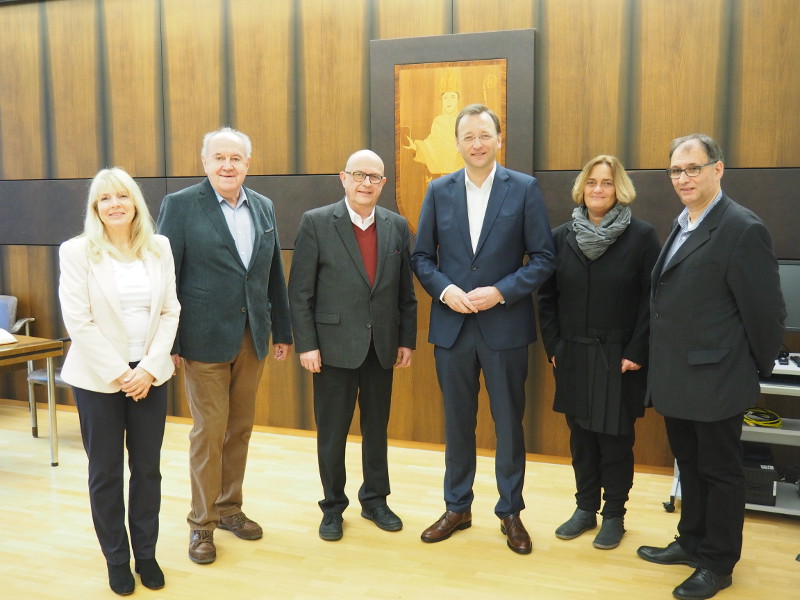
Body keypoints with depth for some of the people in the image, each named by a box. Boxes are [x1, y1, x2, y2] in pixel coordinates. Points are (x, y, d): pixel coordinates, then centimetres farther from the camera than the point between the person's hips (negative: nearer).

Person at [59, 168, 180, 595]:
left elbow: (170, 312, 1)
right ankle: (116, 560, 26)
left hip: (149, 374, 3)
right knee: (105, 472, 9)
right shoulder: (77, 252, -6)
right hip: (98, 376, -2)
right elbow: (78, 321, -10)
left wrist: (149, 367, -8)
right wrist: (117, 372, -13)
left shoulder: (158, 248, 2)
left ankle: (146, 553, 27)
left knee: (147, 468, 10)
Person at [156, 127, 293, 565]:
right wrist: (168, 342, -9)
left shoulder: (263, 207, 8)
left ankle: (230, 507, 30)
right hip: (206, 337, -4)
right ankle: (202, 523, 18)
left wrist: (282, 331, 11)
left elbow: (274, 274, 11)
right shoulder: (180, 205, -5)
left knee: (240, 428, 13)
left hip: (253, 336, 5)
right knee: (209, 431, 2)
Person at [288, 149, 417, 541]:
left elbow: (406, 291, 8)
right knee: (332, 432, 8)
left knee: (377, 428, 15)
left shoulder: (397, 226, 5)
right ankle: (333, 506, 27)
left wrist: (407, 340, 5)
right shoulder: (316, 222, -5)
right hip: (335, 345, -3)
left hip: (381, 347, 3)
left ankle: (375, 500, 33)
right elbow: (300, 292, -7)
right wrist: (306, 345, -11)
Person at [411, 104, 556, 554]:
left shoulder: (525, 188, -3)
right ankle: (458, 507, 31)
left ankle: (511, 512, 27)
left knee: (509, 423, 9)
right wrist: (445, 290, -11)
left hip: (505, 326, -2)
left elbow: (544, 258, -4)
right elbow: (422, 257, 6)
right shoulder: (439, 191, 4)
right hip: (452, 326, 2)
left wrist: (501, 292, -16)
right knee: (457, 422, 14)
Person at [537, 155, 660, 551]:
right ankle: (585, 508, 28)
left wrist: (636, 353, -11)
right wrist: (553, 347, 0)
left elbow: (652, 300, -7)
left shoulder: (641, 236, -5)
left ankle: (614, 515, 24)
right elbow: (547, 298, 6)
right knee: (580, 434, 12)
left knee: (615, 437, 6)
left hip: (618, 359, -3)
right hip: (573, 356, 3)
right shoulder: (560, 237, 3)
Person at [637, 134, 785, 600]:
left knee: (719, 471, 8)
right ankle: (692, 542, 37)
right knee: (690, 466, 20)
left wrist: (760, 368, -3)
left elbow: (765, 310, -13)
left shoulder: (743, 229, -16)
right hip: (676, 379, 8)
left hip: (714, 381, -8)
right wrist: (663, 365, 13)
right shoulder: (683, 225, 10)